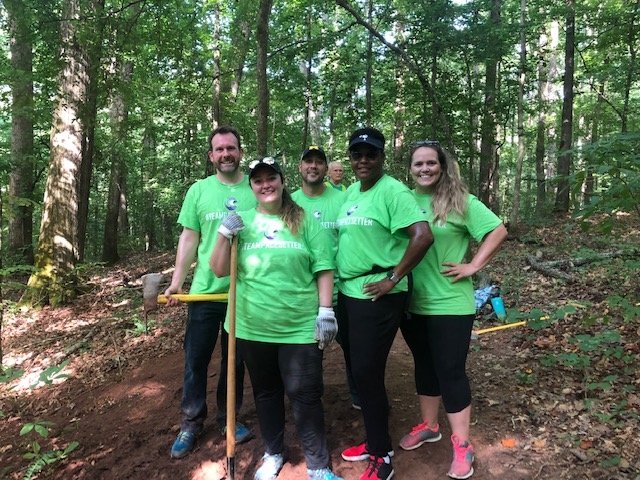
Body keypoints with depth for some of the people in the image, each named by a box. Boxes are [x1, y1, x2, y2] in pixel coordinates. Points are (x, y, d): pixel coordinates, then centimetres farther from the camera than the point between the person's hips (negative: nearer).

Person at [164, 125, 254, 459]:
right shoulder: (198, 190, 2)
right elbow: (189, 238, 3)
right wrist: (176, 281, -3)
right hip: (205, 291, 1)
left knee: (235, 360, 14)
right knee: (195, 359, 10)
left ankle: (228, 418, 32)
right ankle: (191, 421, 28)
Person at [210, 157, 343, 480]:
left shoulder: (305, 221, 0)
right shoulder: (242, 222, 5)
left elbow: (324, 269, -1)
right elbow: (219, 271, 3)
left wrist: (326, 311, -7)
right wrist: (224, 234, -11)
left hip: (301, 326, -2)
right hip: (252, 327, 3)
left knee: (304, 395, 4)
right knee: (265, 393, 18)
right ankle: (273, 454, 39)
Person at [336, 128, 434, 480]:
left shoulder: (392, 191, -14)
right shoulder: (350, 192, 12)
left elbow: (423, 236, -25)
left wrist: (393, 278, -20)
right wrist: (339, 286, 15)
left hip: (377, 296, -8)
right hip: (347, 293, 9)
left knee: (367, 373, -1)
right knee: (358, 369, 17)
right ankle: (374, 441, 36)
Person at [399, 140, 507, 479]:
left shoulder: (460, 201, -8)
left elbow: (498, 231, -8)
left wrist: (473, 266, -12)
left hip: (449, 303, -4)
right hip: (411, 302, 4)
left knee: (451, 371, 3)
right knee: (424, 365, 18)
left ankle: (462, 445, 19)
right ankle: (428, 426, 37)